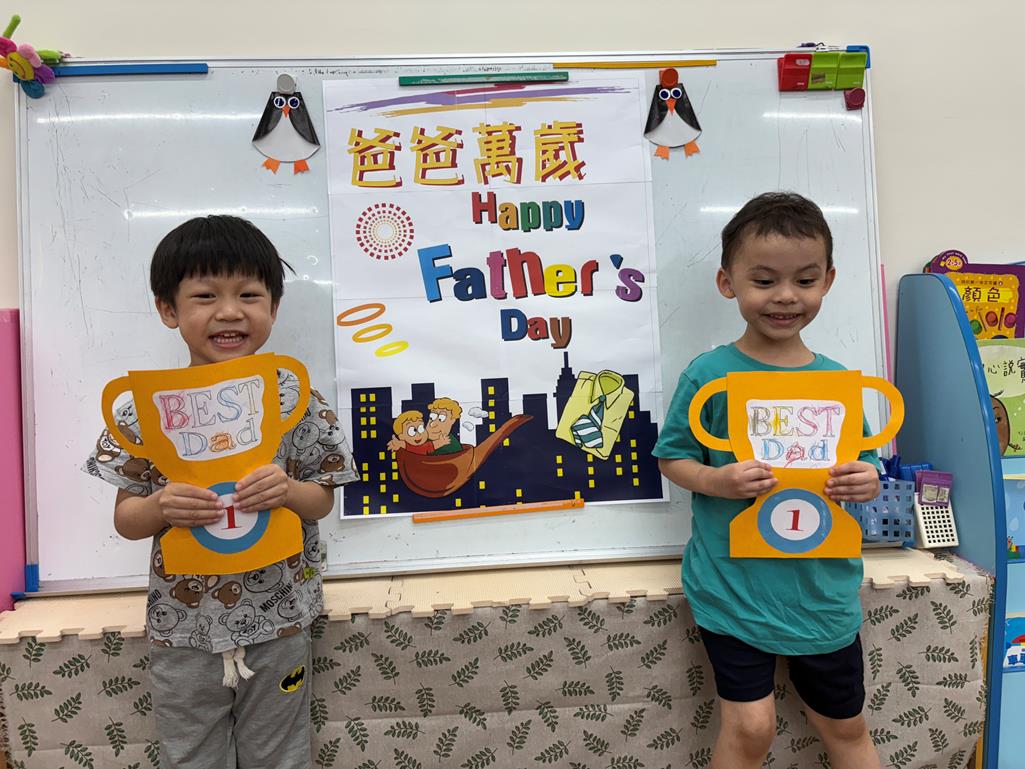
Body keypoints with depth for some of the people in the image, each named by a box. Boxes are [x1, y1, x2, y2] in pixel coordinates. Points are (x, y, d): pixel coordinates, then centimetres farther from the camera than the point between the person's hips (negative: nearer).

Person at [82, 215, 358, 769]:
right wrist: (160, 507, -23)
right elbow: (124, 519, -2)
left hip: (278, 621, 0)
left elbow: (323, 500, -3)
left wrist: (288, 490, -24)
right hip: (182, 626, 1)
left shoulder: (295, 398, -11)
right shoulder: (147, 408, -9)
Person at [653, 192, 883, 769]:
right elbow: (672, 457, -4)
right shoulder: (711, 374, -11)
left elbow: (861, 466, 9)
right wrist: (717, 481, -23)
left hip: (822, 587, 4)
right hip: (733, 584, -3)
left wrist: (867, 482, -13)